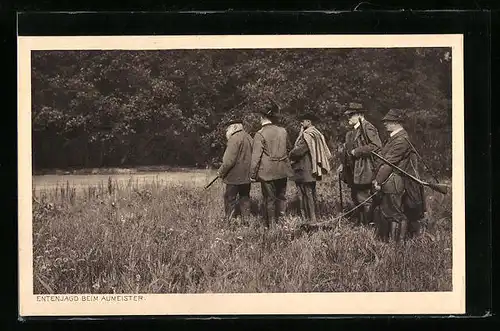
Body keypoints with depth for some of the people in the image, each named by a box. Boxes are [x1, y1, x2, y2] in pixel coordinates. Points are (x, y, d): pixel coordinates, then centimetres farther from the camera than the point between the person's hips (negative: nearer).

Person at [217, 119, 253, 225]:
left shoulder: (234, 138, -16)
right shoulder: (248, 137, 11)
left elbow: (229, 160, -20)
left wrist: (221, 172, -9)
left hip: (235, 176, -8)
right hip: (247, 176, 8)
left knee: (230, 199, -1)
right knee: (244, 198, 15)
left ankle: (227, 221, -1)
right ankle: (245, 220, 18)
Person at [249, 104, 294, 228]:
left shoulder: (260, 134, -12)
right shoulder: (283, 131, 4)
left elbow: (256, 156, -13)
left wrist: (252, 175, -8)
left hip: (267, 171, -4)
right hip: (282, 170, 5)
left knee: (269, 199, 4)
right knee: (281, 196, 15)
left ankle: (271, 225, 8)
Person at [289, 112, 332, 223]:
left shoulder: (307, 135, -17)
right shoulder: (317, 134, 13)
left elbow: (298, 150, -23)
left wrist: (290, 155, -1)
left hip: (305, 172, -10)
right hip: (313, 171, 10)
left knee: (307, 194, -7)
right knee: (311, 194, 15)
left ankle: (309, 219, -6)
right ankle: (312, 219, 21)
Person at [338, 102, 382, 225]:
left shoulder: (367, 128, -12)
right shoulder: (353, 130, 16)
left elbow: (376, 145, -23)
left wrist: (356, 151, -20)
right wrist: (343, 164, 16)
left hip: (363, 171, -10)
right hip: (353, 171, 10)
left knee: (364, 199, -7)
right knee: (355, 198, 13)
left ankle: (369, 224, 0)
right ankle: (360, 223, 21)